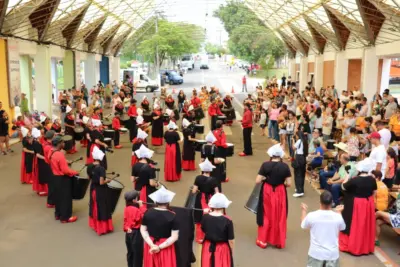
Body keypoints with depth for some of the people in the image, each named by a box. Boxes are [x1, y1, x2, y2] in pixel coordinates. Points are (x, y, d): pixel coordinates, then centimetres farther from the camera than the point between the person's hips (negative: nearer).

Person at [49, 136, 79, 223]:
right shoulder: (60, 155, -28)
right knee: (65, 198, 4)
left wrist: (65, 163, 13)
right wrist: (75, 172, -13)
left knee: (58, 196, 21)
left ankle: (58, 214, 34)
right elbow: (65, 170, -25)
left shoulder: (51, 152, 0)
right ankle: (65, 217, 14)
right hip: (62, 179, -9)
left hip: (55, 177, 9)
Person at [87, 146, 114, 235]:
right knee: (102, 208, 7)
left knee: (94, 206, 22)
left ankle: (94, 224, 37)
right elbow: (101, 182, -24)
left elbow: (89, 177, 9)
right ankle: (102, 227, 17)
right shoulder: (101, 168, -26)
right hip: (100, 191, -6)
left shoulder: (89, 167, -6)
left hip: (93, 189, 7)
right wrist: (107, 180, -6)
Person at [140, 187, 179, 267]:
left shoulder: (148, 213, -8)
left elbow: (143, 230, -5)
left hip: (150, 246, 3)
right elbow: (174, 236, -18)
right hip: (166, 248, -3)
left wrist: (152, 245, -11)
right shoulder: (172, 216, -17)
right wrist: (160, 247, -17)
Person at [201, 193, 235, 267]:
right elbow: (231, 240, -15)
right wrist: (232, 252, 3)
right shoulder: (227, 221, -23)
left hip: (208, 248, 3)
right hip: (222, 249, -3)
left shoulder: (205, 217, -13)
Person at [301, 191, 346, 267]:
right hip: (332, 253, 1)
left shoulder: (311, 216, -14)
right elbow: (342, 227, 12)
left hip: (316, 253, -1)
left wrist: (304, 210, 23)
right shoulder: (337, 217, -11)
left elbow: (303, 225, 8)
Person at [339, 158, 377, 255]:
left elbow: (343, 187, -7)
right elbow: (374, 193, 5)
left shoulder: (354, 180, -21)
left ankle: (351, 245, 21)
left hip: (356, 205, -5)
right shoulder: (372, 179, -7)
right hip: (368, 204, 5)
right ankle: (366, 246, 29)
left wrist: (347, 178, 6)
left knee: (354, 225, 9)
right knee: (366, 225, 16)